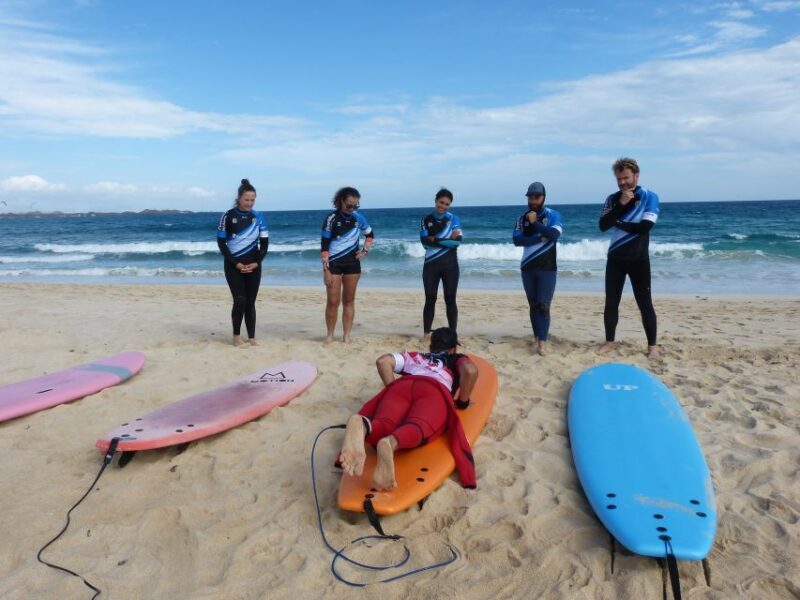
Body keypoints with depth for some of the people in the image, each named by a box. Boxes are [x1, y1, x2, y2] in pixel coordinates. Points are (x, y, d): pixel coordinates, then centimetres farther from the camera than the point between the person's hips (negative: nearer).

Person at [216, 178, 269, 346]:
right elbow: (221, 243, -4)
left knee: (250, 302, 4)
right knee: (240, 301, -11)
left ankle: (251, 338, 11)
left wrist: (256, 263, -8)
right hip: (233, 265, -2)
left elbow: (264, 243, 6)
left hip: (253, 266, 2)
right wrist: (236, 264, -12)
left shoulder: (259, 218, 4)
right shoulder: (228, 216, -3)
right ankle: (236, 336, 6)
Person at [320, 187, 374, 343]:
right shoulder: (331, 219, -9)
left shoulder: (358, 217, 2)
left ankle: (346, 335, 12)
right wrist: (326, 269, -15)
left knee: (349, 300, 6)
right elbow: (325, 246, -11)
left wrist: (365, 251, 4)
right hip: (334, 263, -3)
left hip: (352, 263, 3)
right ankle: (330, 335, 10)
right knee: (333, 301, -4)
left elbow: (370, 235, 20)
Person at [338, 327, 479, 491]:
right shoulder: (458, 359, 35)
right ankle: (390, 444, -66)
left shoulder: (414, 356, 41)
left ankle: (360, 426, -60)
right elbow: (470, 371, 9)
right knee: (417, 428, -31)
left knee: (382, 427, -24)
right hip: (434, 390, -3)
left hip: (400, 386, 3)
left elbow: (382, 361, 24)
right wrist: (463, 402, 22)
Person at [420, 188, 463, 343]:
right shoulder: (426, 220, 5)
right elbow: (424, 242, -8)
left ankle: (453, 334, 9)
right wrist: (447, 239, -13)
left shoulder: (453, 219, 3)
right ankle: (427, 334, 9)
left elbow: (457, 241, -11)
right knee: (430, 299, 2)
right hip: (431, 265, 1)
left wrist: (434, 239, -12)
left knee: (450, 299, 1)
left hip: (450, 265, 0)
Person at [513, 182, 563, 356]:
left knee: (543, 306, -10)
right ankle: (537, 338, 15)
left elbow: (554, 235, -18)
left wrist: (535, 223, -16)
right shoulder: (522, 218, 8)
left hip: (547, 268, -3)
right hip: (527, 268, 4)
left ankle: (542, 342, -11)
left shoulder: (553, 215, -1)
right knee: (533, 305, 7)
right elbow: (517, 240, -6)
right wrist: (540, 238, -14)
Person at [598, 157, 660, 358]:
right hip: (615, 258, 3)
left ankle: (652, 345, 10)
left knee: (645, 303, 1)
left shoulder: (649, 197, -3)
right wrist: (620, 205, -15)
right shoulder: (613, 199, 8)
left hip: (638, 259, -3)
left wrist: (617, 222, -6)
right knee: (611, 302, 6)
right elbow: (603, 225, -6)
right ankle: (609, 341, 18)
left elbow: (645, 226, -15)